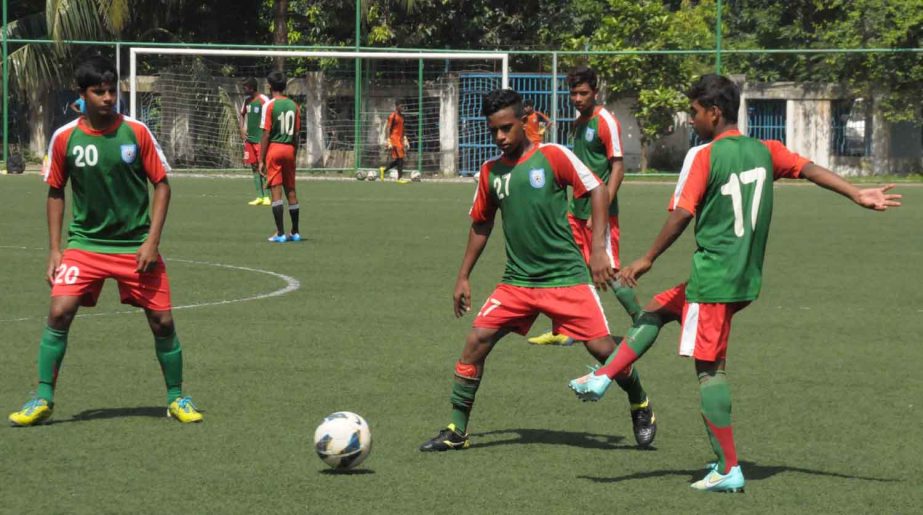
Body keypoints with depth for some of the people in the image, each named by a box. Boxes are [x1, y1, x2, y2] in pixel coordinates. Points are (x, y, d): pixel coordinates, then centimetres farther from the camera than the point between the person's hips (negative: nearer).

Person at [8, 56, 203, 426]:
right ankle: (43, 400, -5)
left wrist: (152, 241, -10)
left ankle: (176, 398, 19)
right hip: (85, 242, 0)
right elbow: (55, 192, 7)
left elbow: (161, 185, -1)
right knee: (59, 312, -16)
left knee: (162, 321, -2)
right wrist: (54, 250, 0)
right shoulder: (65, 138, -5)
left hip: (136, 245, 0)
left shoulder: (137, 132, -7)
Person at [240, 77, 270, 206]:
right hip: (249, 138, 7)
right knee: (254, 167, 7)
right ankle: (259, 197, 11)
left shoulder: (263, 100, -12)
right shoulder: (247, 100, 10)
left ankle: (266, 196, -7)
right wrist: (242, 129, 11)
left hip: (260, 139, -7)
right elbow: (242, 114, 25)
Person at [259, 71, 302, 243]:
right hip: (289, 149, 5)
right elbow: (296, 134, 9)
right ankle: (295, 232, 17)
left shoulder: (269, 105, -8)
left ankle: (280, 233, -9)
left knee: (276, 191, -4)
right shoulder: (294, 106, 7)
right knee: (291, 190, 12)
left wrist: (261, 160, -7)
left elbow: (266, 134, -11)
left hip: (274, 149, -5)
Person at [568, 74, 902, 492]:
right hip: (747, 279, 8)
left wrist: (646, 260, -5)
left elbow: (681, 215, -13)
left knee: (710, 368, -4)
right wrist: (858, 195, 6)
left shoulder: (703, 156, -11)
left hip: (712, 279, -8)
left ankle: (728, 469, -4)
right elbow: (808, 169, 3)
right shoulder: (764, 151, 8)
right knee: (656, 309, 23)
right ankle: (601, 379, 24)